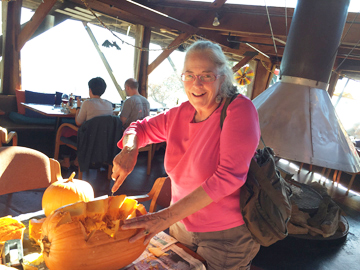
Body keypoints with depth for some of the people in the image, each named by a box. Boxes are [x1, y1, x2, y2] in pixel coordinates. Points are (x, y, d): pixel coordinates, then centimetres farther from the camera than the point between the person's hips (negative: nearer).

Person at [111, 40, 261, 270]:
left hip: (227, 236, -5)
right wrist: (130, 148, -15)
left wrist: (166, 216, -30)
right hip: (182, 224, 5)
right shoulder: (181, 114, -2)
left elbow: (229, 176, -28)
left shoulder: (240, 109, -19)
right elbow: (140, 127, 11)